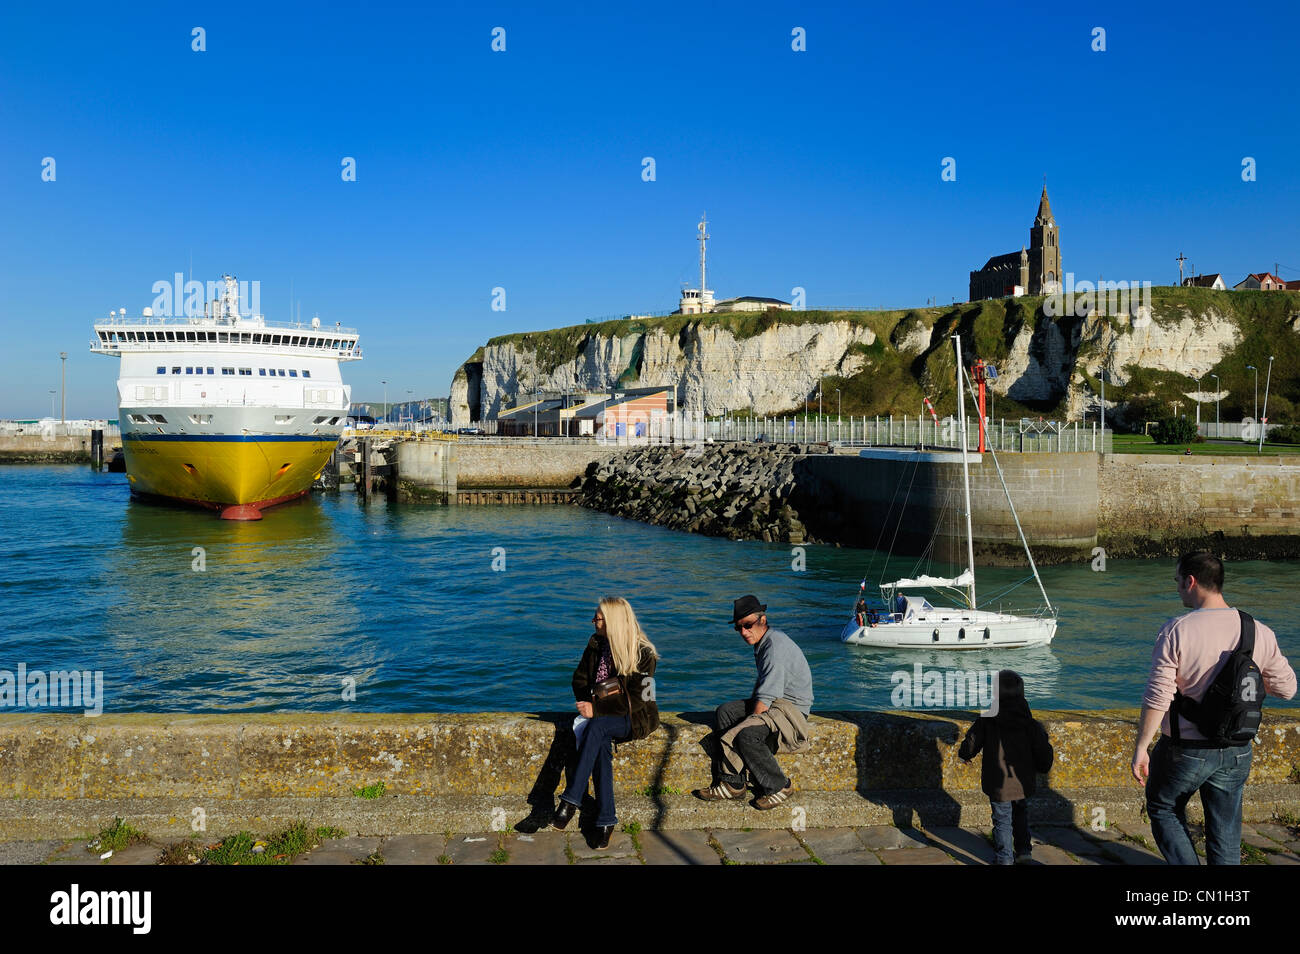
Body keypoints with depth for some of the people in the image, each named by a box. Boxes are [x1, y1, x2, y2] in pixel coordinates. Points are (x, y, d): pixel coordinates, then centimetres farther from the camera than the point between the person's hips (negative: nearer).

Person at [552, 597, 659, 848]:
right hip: (601, 713, 4)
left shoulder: (642, 654, -13)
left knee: (597, 727, -35)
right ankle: (605, 820, -30)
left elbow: (636, 699, -17)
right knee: (599, 743, -30)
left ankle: (571, 800, -36)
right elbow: (579, 679, 14)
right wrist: (588, 703, -6)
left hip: (634, 718, -4)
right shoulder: (596, 644, 5)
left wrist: (597, 711, -22)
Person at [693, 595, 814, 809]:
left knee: (747, 734, -29)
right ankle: (731, 784, -2)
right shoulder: (762, 642, 12)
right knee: (724, 712, -2)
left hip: (792, 707, -10)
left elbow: (765, 698, -23)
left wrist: (750, 720, -16)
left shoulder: (776, 646, -21)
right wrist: (750, 707, 12)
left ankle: (778, 786, -6)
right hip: (774, 702, 10)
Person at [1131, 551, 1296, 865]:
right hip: (1236, 753, 4)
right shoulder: (1260, 633, -5)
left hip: (1184, 750, -4)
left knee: (1163, 810, 19)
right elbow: (1286, 688, 5)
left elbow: (1157, 697, -17)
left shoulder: (1176, 631, -17)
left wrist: (1140, 748, -9)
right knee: (1226, 833, 16)